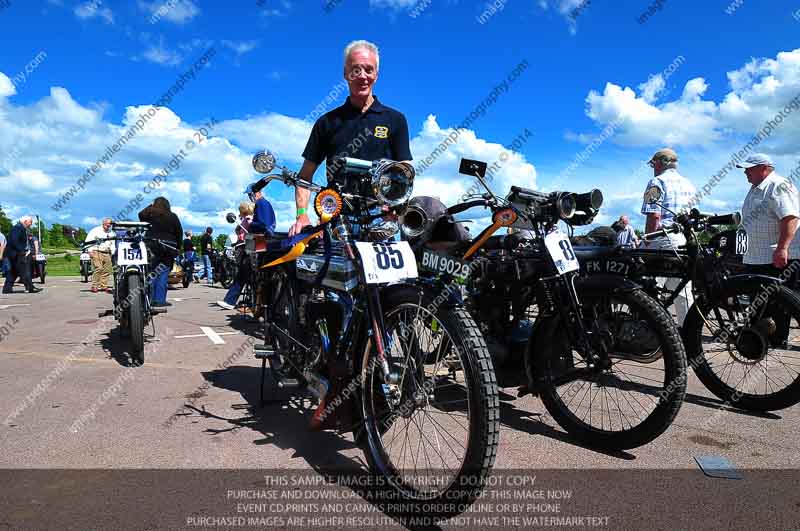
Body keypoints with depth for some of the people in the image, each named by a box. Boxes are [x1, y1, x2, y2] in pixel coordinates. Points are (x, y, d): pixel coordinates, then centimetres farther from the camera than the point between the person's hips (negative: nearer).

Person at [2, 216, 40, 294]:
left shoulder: (23, 229, 17)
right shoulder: (18, 227, -14)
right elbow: (14, 241, -22)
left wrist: (28, 251, 7)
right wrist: (21, 251, -21)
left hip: (19, 253, 10)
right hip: (16, 254, -10)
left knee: (14, 271, 13)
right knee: (23, 271, -9)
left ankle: (7, 288, 17)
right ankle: (30, 287, -8)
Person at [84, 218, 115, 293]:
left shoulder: (111, 233, 22)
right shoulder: (96, 230, 4)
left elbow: (112, 244, 30)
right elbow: (88, 240, 0)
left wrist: (112, 253, 16)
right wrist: (90, 251, -9)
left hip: (107, 254, 6)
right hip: (96, 252, -6)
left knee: (107, 270, 0)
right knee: (98, 269, -18)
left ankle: (104, 286, 7)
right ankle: (94, 286, -16)